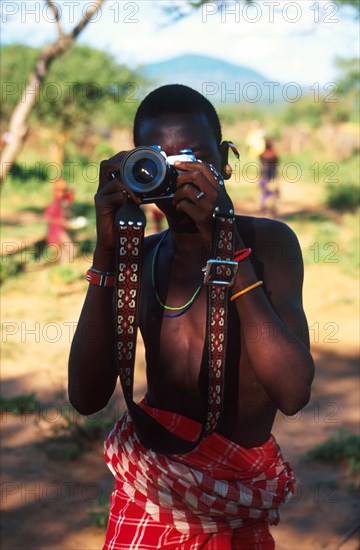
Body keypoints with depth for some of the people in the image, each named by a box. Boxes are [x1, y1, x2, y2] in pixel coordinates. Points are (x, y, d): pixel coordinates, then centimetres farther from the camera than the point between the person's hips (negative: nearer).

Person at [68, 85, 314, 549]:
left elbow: (292, 392, -25)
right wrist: (106, 253, -19)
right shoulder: (138, 257, 0)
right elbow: (87, 398, -13)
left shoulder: (268, 242, -11)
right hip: (147, 501, 3)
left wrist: (228, 248, -26)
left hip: (233, 511, -3)